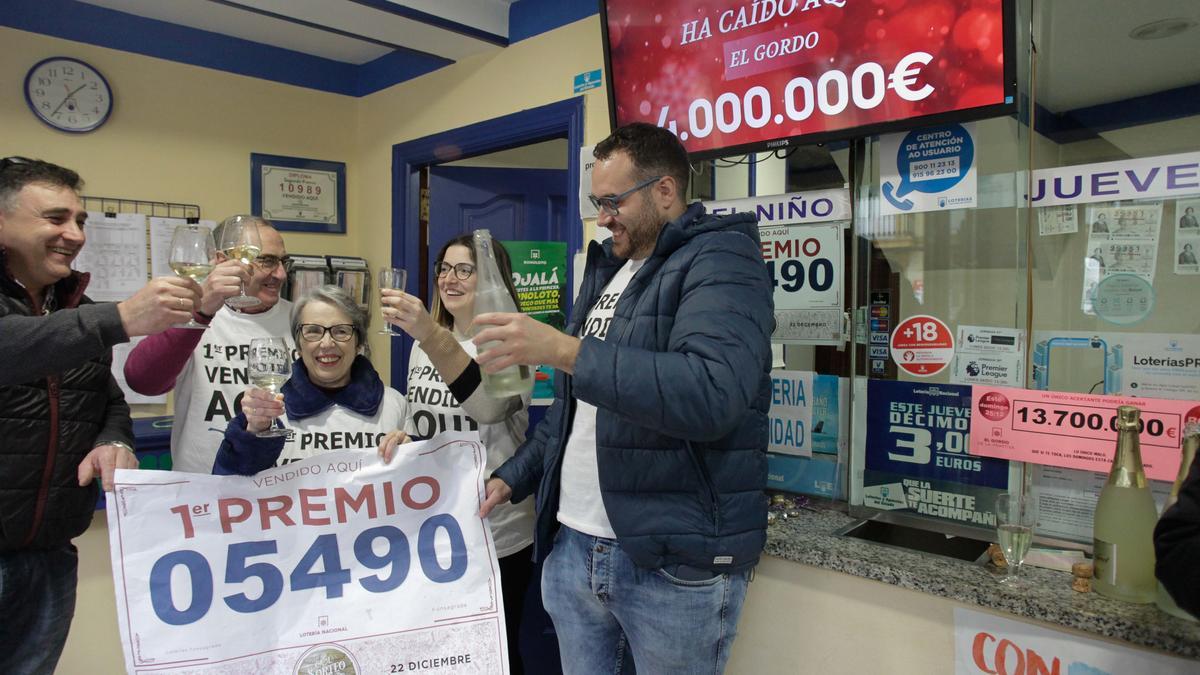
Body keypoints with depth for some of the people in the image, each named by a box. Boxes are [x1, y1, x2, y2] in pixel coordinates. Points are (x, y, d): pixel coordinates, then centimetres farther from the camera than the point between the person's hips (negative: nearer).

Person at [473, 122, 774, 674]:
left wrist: (561, 350, -29)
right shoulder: (607, 269, 14)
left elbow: (710, 394, -30)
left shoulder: (721, 259, -11)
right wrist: (511, 478, 12)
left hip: (676, 563, -7)